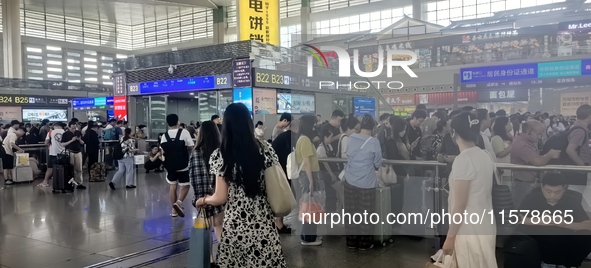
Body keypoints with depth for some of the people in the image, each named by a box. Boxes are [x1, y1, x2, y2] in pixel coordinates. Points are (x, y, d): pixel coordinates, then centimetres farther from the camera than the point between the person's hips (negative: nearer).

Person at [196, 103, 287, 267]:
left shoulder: (220, 155, -7)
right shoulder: (265, 148, -3)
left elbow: (221, 198, -6)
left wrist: (204, 200, 14)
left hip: (235, 224, -1)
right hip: (263, 222, 1)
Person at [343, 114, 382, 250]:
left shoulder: (351, 139, -1)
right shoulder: (374, 142, -15)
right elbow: (377, 163, -5)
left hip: (350, 181, 5)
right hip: (366, 182, -4)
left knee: (351, 211, 12)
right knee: (365, 213, 7)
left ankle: (351, 241, 21)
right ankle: (364, 243, 16)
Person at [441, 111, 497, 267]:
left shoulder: (463, 159, -19)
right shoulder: (485, 156, 5)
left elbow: (459, 205, -19)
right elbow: (481, 192, 11)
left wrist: (450, 237, -13)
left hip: (470, 231, -8)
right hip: (486, 227, 8)